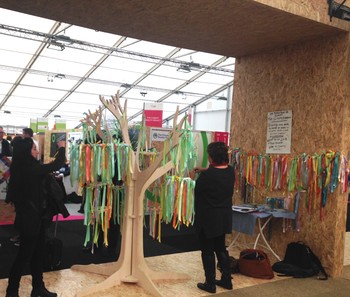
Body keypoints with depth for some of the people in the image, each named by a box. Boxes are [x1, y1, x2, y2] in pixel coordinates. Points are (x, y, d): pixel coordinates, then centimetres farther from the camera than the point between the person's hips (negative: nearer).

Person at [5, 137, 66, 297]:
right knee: (24, 255, 4)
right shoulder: (30, 169, -22)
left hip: (32, 216, 9)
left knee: (37, 253, 16)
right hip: (30, 217, -9)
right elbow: (56, 165, -17)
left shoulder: (21, 168, 4)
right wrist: (62, 148, -3)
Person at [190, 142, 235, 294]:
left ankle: (210, 284, 17)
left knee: (207, 251, 8)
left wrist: (193, 178, 11)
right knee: (221, 248, 21)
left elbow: (196, 191, -6)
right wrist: (205, 170, 18)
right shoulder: (230, 171, -4)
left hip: (208, 218, -6)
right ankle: (226, 280, 27)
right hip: (224, 217, 7)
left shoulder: (206, 175, -24)